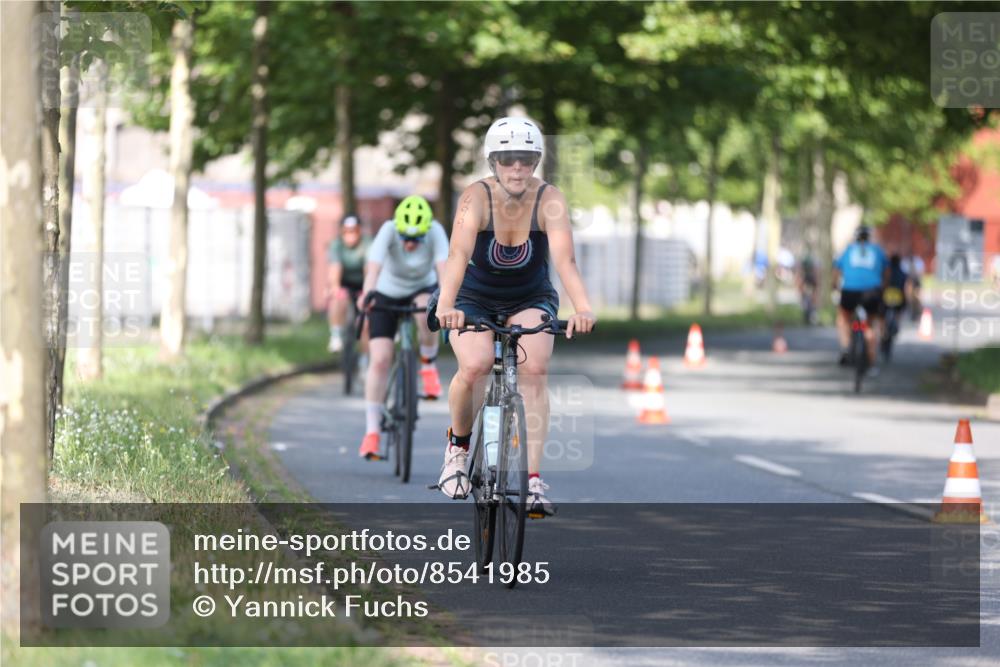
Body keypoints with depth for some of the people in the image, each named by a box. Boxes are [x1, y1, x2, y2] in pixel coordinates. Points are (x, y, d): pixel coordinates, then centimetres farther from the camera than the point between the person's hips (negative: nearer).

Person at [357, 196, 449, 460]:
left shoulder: (435, 231, -26)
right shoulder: (388, 231, -30)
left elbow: (443, 265, -40)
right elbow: (374, 265, -45)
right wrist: (367, 294, -63)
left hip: (423, 289, 1)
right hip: (387, 293, -1)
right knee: (379, 360, -13)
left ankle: (428, 364, -7)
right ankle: (372, 432, -7)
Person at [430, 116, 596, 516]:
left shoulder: (549, 201, -21)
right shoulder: (477, 197, -24)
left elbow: (564, 258, -34)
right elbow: (459, 254, -38)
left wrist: (582, 309, -51)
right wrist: (445, 306, -55)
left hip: (530, 299, 1)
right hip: (475, 300, -1)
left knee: (534, 369, -25)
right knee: (474, 367, -28)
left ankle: (533, 480, -24)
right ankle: (458, 444, 2)